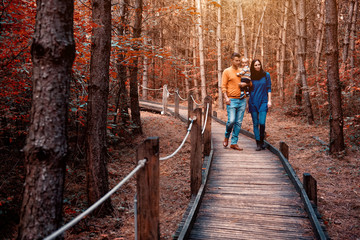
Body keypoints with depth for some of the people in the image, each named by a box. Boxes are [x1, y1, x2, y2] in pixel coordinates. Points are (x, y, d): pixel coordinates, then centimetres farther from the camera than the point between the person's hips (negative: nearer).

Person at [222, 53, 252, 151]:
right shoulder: (227, 71, 3)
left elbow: (250, 82, 22)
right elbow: (223, 86, -2)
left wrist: (245, 84, -1)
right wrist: (226, 97, -15)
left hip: (242, 100, 4)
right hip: (232, 100, -4)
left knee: (238, 122, 3)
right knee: (231, 121, -12)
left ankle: (234, 143, 11)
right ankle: (226, 137, 16)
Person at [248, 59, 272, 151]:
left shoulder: (266, 75, 4)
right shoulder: (250, 77, 5)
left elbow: (269, 88, 5)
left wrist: (269, 101, 0)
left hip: (263, 102, -1)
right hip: (253, 102, 1)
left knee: (262, 123, -11)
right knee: (255, 123, 2)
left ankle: (262, 141, 11)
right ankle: (258, 144, 11)